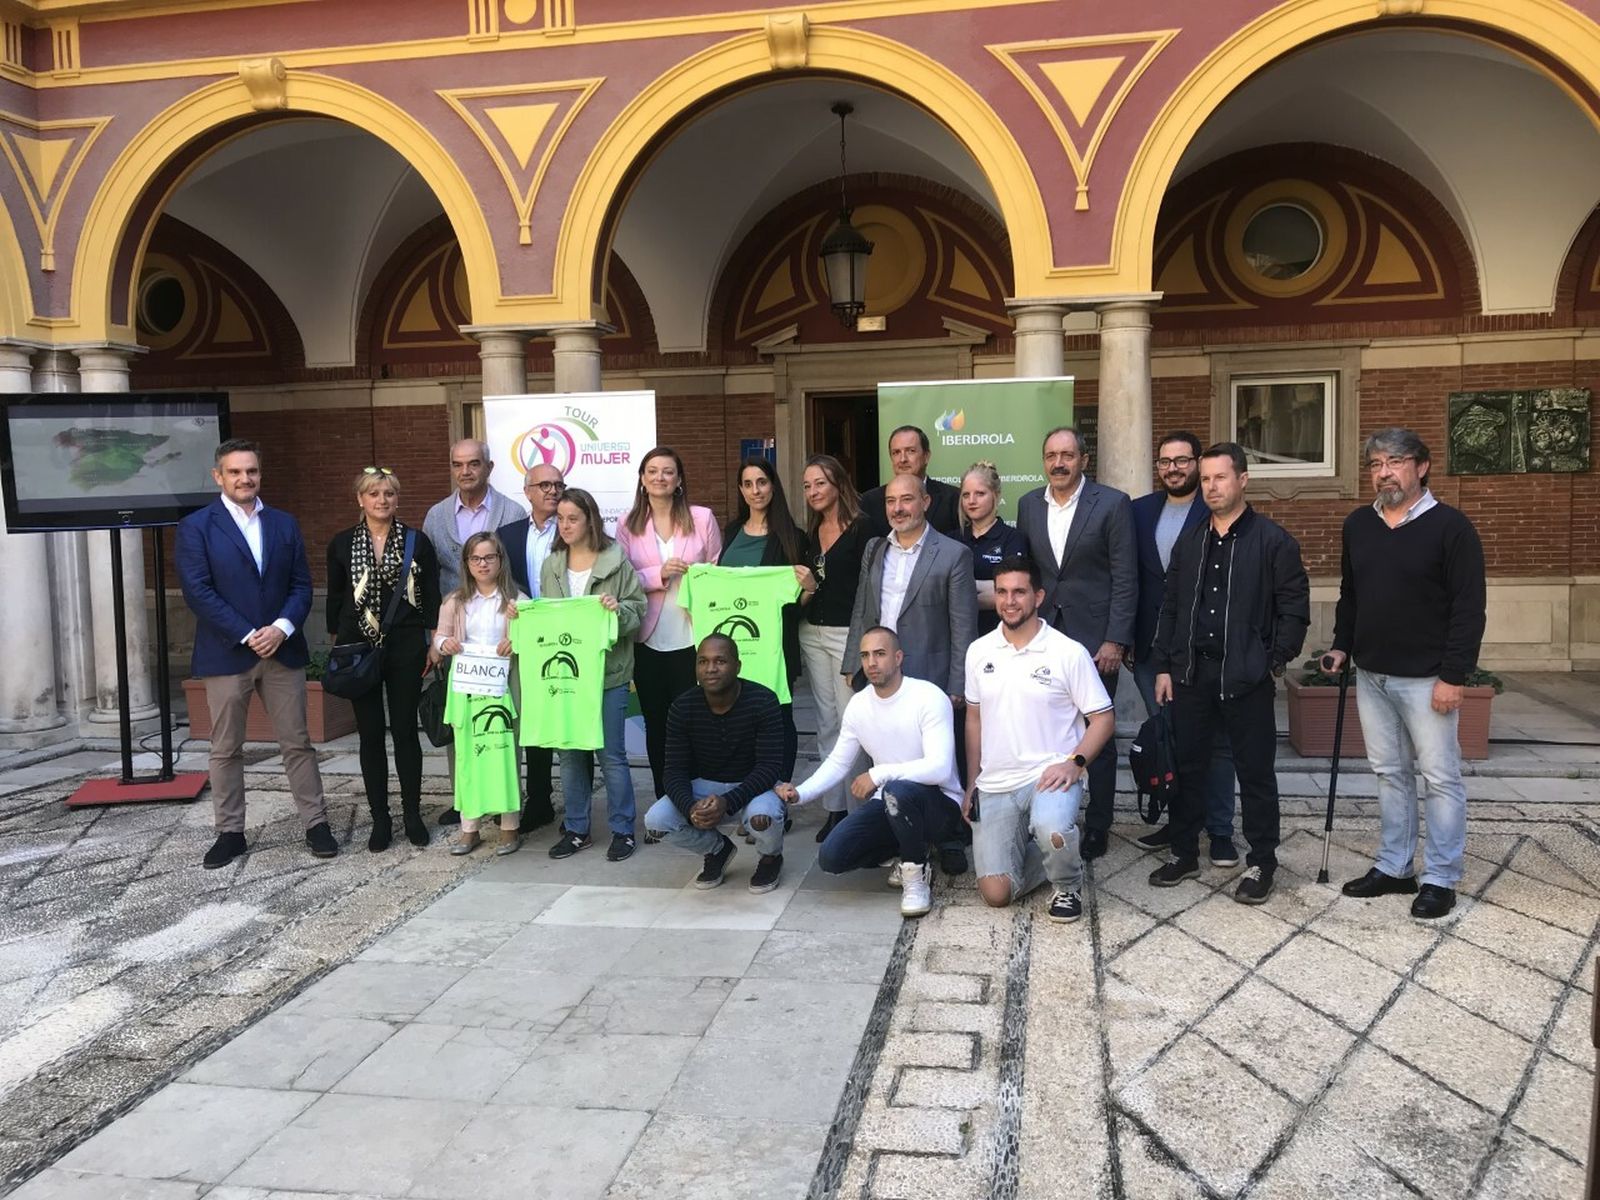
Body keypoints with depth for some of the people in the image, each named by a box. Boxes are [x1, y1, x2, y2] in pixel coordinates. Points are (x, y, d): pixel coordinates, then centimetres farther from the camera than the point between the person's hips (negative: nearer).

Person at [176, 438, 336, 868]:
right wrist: (248, 635, -14)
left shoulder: (284, 524, 10)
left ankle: (316, 824, 14)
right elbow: (199, 592, -10)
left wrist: (282, 627, -11)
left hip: (282, 651, 3)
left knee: (297, 743, 6)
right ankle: (230, 833, 17)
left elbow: (301, 585, 7)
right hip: (226, 655, -2)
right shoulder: (196, 527, -2)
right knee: (225, 749, 6)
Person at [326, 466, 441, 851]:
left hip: (405, 647, -1)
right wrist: (337, 642, 8)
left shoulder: (417, 541, 0)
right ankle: (380, 818, 15)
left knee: (405, 730, 4)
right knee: (370, 734, 5)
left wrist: (433, 643, -1)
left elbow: (432, 596, 2)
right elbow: (335, 597, 10)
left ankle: (412, 815, 16)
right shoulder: (342, 543, 3)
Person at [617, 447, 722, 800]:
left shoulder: (702, 518, 1)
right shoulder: (628, 525, 5)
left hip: (691, 638, -2)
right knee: (655, 725, 10)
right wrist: (658, 575, -13)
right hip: (648, 640, 2)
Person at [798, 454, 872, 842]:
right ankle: (834, 807, 18)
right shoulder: (811, 533, 13)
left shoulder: (861, 529, -8)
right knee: (826, 724, 10)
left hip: (848, 632, -7)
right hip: (813, 632, 7)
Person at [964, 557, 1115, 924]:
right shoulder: (979, 652, 6)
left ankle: (1067, 886, -2)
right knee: (996, 894, -6)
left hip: (1050, 775, -4)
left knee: (1052, 831, -38)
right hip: (995, 785, 4)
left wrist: (1075, 763, -17)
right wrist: (971, 784, 14)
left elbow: (1103, 718, -2)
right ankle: (1049, 853, 26)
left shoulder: (1070, 653, -6)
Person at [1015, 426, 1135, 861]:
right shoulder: (1028, 505, 8)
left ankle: (1097, 827, 18)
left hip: (1095, 639, -3)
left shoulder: (1112, 503, -5)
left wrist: (1115, 640, -11)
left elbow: (1125, 578, -6)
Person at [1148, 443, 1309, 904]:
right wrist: (1163, 666, 7)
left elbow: (1295, 608, -5)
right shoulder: (1189, 542, 12)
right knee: (1188, 765, 11)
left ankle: (1261, 863, 16)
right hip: (1191, 671, 5)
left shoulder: (1273, 540, -4)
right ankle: (1184, 853, 24)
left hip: (1246, 676, -5)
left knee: (1255, 771, 4)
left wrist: (1274, 662, -9)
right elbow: (1170, 607, 13)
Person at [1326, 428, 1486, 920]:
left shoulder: (1450, 526, -10)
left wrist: (1453, 676, -16)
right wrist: (1342, 645, 7)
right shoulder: (1358, 525, 8)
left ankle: (1441, 880, 11)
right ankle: (1394, 868, 23)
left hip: (1425, 678, -6)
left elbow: (1469, 607, -12)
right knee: (1390, 774, 13)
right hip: (1371, 675, 6)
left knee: (1440, 778, 2)